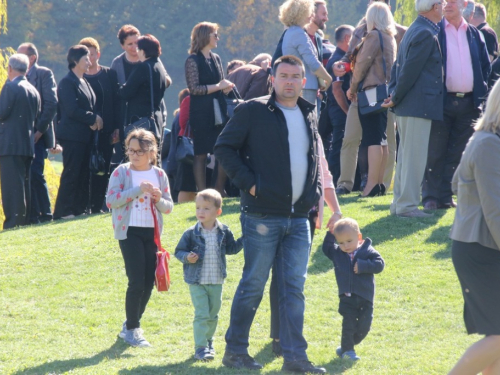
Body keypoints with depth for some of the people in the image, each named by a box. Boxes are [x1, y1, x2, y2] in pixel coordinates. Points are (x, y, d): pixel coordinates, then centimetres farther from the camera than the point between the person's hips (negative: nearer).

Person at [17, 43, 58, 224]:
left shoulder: (44, 74, -1)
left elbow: (51, 103, -9)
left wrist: (40, 130, -14)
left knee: (35, 175, -11)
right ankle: (33, 215, 7)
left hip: (37, 135, -6)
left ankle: (45, 214, -3)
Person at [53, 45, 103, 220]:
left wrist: (94, 120, -1)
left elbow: (90, 106, 19)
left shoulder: (84, 82, 17)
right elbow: (72, 110, -18)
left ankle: (79, 209, 12)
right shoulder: (67, 82, -10)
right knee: (71, 173, -8)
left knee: (84, 173, 8)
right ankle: (62, 211, -5)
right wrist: (93, 119, -11)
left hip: (85, 135, 9)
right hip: (72, 135, -9)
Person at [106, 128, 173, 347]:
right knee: (137, 281, -10)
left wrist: (159, 199, -13)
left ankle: (131, 325, 22)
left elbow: (169, 207, 9)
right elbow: (111, 200, -15)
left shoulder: (159, 175, 7)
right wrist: (139, 189, -21)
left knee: (148, 282, 6)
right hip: (129, 231, -4)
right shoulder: (122, 172, -3)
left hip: (152, 232, 4)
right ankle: (131, 329, 1)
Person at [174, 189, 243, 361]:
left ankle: (208, 341, 34)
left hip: (216, 282, 3)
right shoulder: (191, 233, -8)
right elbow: (179, 251, -3)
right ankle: (200, 348, -4)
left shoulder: (224, 232, 0)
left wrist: (245, 239, 2)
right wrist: (187, 257, -23)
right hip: (197, 282, -3)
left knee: (213, 315, 15)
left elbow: (232, 248, 13)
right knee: (201, 315, -9)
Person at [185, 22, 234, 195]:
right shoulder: (193, 60, -6)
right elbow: (194, 88, -14)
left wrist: (227, 87, 1)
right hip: (201, 114, -6)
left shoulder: (216, 59, 15)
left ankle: (219, 190, 12)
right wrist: (218, 86, -14)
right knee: (201, 154, -2)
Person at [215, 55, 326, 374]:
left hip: (299, 216, 5)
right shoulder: (253, 111, -5)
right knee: (253, 284, 0)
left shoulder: (309, 115, 14)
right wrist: (248, 182, -11)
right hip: (263, 215, -5)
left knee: (295, 288, 3)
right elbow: (224, 147, -4)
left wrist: (315, 193, 12)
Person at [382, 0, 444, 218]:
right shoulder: (426, 34, -16)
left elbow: (398, 66, 18)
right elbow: (410, 70, -19)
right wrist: (396, 99, -12)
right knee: (414, 157, -8)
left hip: (407, 106, 10)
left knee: (406, 156, 14)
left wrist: (394, 95, 9)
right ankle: (407, 205, -7)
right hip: (418, 106, -10)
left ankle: (400, 203, 18)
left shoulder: (414, 31, 17)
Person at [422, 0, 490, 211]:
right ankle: (431, 197, 0)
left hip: (468, 104, 4)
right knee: (435, 152, -3)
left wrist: (481, 92, 6)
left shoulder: (474, 34, 11)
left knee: (457, 154, 5)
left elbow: (485, 65, 16)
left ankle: (446, 196, 10)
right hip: (442, 101, -4)